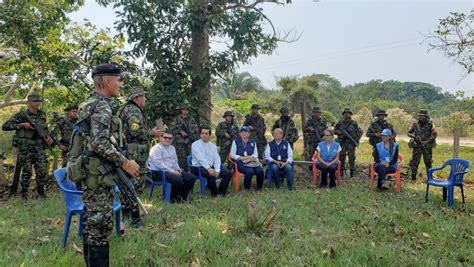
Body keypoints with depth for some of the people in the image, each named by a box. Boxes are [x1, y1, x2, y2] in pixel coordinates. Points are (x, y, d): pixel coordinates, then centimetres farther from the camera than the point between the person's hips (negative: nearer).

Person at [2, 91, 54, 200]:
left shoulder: (42, 114, 9)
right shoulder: (22, 115, -6)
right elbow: (5, 126, -8)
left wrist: (47, 137, 5)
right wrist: (22, 125, -16)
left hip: (39, 147, 4)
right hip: (26, 148, -3)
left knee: (42, 170, 0)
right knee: (26, 171, 3)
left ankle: (40, 191, 15)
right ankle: (24, 192, 18)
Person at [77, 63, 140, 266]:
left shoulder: (90, 104, 15)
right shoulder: (103, 106, -16)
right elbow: (100, 143, -26)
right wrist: (125, 163, -19)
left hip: (91, 172, 10)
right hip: (99, 173, -10)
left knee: (91, 222, 16)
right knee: (100, 224, -3)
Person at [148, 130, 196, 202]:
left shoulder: (172, 148, 21)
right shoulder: (156, 149, -7)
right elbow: (159, 164, -18)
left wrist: (178, 169, 5)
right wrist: (172, 171, -20)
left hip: (173, 171, 9)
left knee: (192, 177, -8)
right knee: (178, 179, -33)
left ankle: (182, 197, 2)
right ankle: (174, 198, -8)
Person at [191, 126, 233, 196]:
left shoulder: (213, 145, 13)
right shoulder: (195, 145, -5)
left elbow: (217, 158, 4)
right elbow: (200, 158, -19)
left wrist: (217, 170, -14)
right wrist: (208, 168, -32)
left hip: (211, 167, 6)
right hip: (199, 167, -6)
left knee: (229, 173, -10)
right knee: (211, 175, -36)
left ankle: (221, 192, -2)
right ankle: (215, 194, -13)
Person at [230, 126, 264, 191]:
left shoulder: (252, 142, 17)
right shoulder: (236, 141, 7)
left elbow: (256, 154, 13)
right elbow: (232, 154, 3)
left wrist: (251, 157, -9)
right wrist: (241, 158, -12)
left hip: (252, 161, 3)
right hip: (241, 163, -3)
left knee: (260, 170, -26)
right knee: (250, 171, -33)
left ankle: (259, 188, -6)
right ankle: (246, 189, -11)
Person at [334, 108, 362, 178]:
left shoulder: (354, 123, 2)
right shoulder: (340, 123, 5)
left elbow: (360, 132, 8)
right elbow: (335, 130, 13)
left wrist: (357, 139, -3)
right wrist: (339, 132, -8)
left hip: (351, 143, -1)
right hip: (342, 143, 2)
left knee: (352, 158, -3)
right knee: (341, 157, 5)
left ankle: (352, 172, 4)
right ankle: (341, 172, 14)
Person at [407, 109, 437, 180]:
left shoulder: (430, 124, -3)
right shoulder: (415, 124, 3)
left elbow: (434, 135, -7)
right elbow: (409, 133, 7)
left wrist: (426, 141, -16)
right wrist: (414, 136, -13)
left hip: (427, 146, -1)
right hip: (417, 146, 1)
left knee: (428, 162, 7)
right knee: (414, 162, -1)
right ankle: (413, 177, 7)